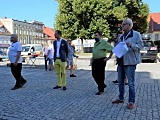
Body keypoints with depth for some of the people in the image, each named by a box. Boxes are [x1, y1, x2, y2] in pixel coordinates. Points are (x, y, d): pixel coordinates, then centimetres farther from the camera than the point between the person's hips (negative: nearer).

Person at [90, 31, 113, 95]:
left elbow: (112, 49, -15)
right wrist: (92, 58, 18)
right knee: (94, 74, 10)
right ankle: (102, 85, 29)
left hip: (101, 61, -8)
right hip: (95, 61, 8)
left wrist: (109, 57, -13)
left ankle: (101, 90, 11)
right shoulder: (95, 43, 16)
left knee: (100, 75, -2)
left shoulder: (103, 42, -10)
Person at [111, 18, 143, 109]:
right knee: (120, 82, 15)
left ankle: (132, 102, 8)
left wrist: (131, 45, -22)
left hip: (130, 62, -7)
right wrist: (116, 41, 4)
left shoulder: (136, 34, -3)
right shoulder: (121, 36, 16)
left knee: (131, 83, -2)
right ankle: (121, 98, 29)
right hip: (121, 62, 7)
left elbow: (140, 45, -8)